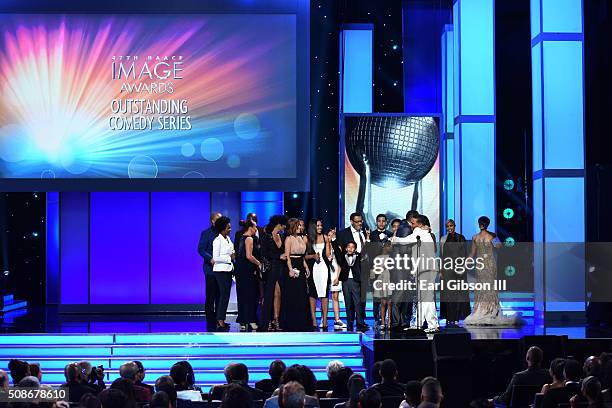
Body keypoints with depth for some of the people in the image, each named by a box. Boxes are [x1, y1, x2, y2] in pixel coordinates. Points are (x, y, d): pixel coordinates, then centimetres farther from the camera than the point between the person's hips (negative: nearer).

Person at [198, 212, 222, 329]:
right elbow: (201, 249, -8)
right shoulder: (206, 233, -2)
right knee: (210, 296, -2)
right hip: (211, 268, -5)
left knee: (220, 295, 7)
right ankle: (210, 320, 3)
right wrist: (210, 259, -21)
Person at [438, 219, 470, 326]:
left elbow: (464, 254, 2)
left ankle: (456, 318, -3)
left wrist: (463, 267, -8)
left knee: (458, 293, -4)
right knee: (447, 293, -1)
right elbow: (441, 256, 10)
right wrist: (440, 270, 3)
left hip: (458, 268, -2)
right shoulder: (443, 239, 10)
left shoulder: (461, 238, 4)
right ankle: (449, 318, 2)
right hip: (447, 269, 2)